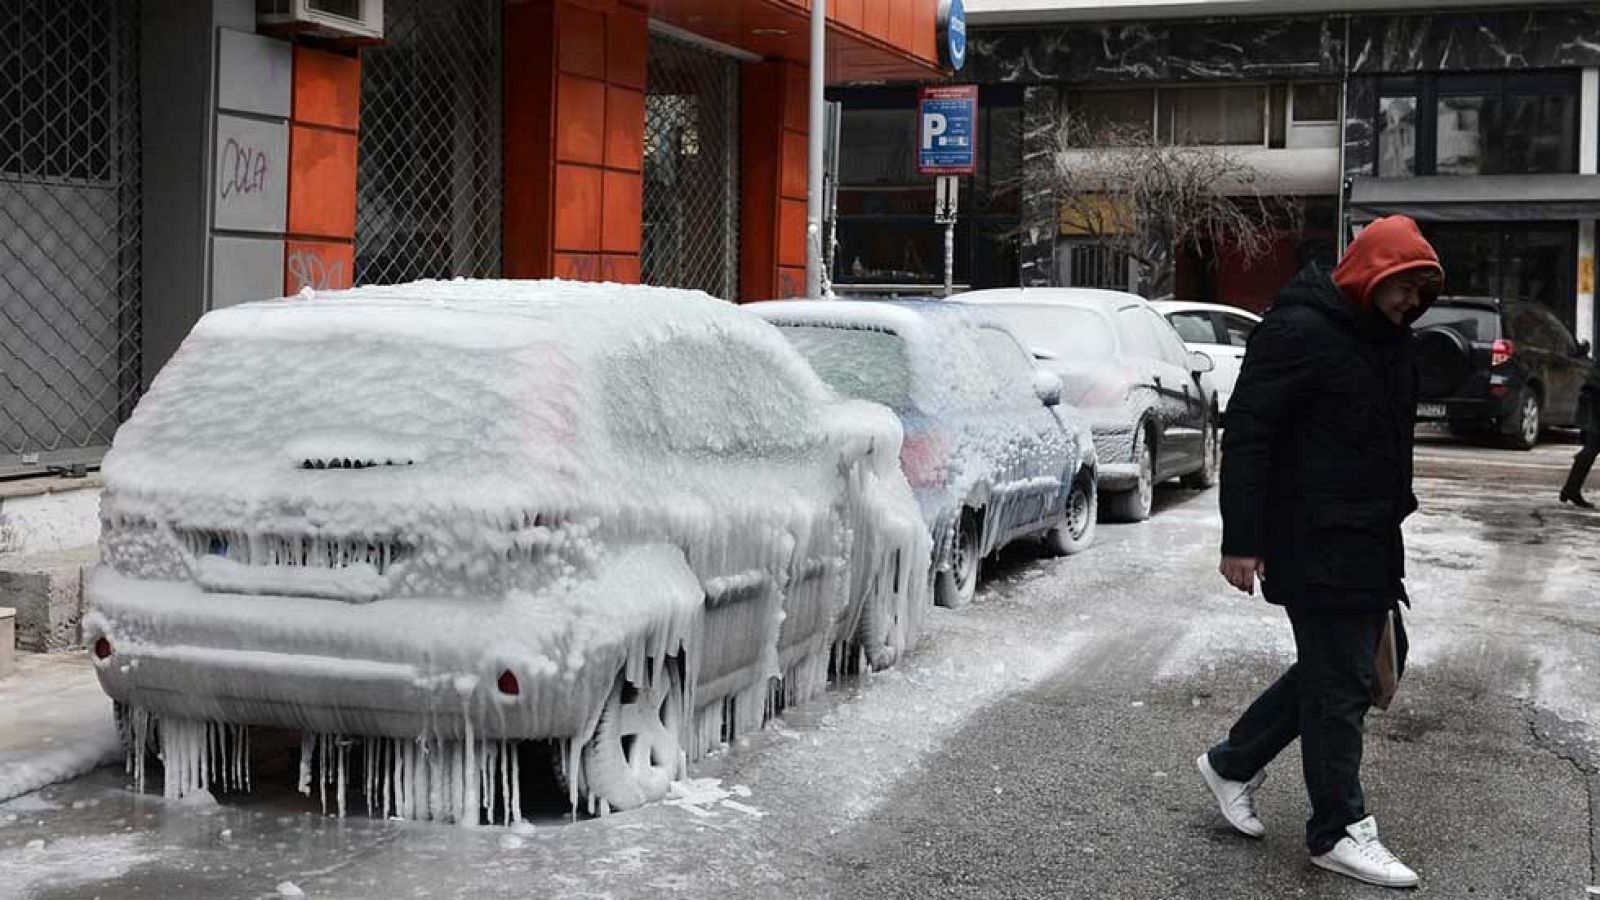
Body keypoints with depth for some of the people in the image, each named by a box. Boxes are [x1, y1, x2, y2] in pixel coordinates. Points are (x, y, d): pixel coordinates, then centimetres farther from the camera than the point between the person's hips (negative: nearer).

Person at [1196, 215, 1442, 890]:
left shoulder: (1388, 337, 13)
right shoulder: (1299, 330, -16)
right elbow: (1246, 437, -18)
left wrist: (1389, 531, 25)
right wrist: (1242, 542, -20)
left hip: (1370, 543, 9)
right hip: (1315, 547, -9)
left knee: (1333, 670, 15)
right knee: (1340, 682, -3)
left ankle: (1232, 763, 30)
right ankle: (1339, 832, 7)